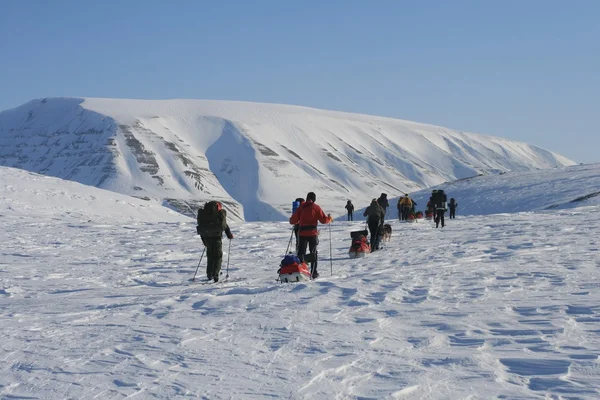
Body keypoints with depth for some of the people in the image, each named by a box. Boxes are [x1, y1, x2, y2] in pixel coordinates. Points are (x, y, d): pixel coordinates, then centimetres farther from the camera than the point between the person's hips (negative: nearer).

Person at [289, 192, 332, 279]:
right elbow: (323, 220, -4)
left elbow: (293, 221, 5)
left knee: (301, 252, 6)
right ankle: (314, 273, 7)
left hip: (302, 233, 1)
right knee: (314, 253, 9)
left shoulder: (301, 207, 6)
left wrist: (292, 220, 28)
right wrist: (330, 218, 16)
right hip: (312, 233, -1)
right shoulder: (316, 207, -1)